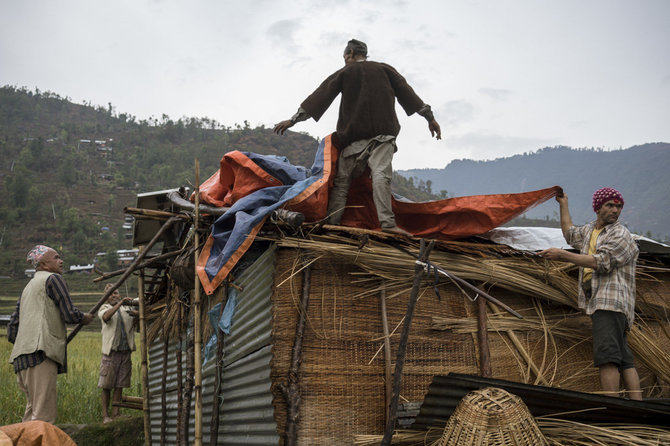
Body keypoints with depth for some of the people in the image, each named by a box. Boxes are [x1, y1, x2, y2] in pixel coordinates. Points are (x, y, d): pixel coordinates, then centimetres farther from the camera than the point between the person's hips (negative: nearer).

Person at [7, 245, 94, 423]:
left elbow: (12, 328, 27)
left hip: (23, 355, 9)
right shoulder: (53, 278, 3)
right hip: (41, 353, -9)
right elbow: (70, 315, -5)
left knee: (33, 408, 10)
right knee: (44, 412, -14)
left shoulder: (28, 287, 29)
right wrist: (84, 318, 15)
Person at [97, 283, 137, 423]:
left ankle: (115, 413, 13)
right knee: (106, 386, -3)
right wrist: (120, 303, -29)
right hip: (111, 352, -4)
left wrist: (136, 313, -13)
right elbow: (106, 316, -18)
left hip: (125, 351, 4)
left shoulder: (126, 309, 18)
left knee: (119, 385, 7)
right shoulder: (104, 308, 6)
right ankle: (105, 415, 2)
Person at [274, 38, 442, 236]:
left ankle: (331, 222, -3)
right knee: (380, 173, -16)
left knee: (342, 179, 5)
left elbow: (320, 96, 9)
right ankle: (387, 222, -34)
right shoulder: (385, 70, 16)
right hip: (383, 131, 0)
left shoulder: (344, 73, 14)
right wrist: (430, 118, 15)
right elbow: (407, 92, 13)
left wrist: (293, 120, 10)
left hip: (353, 134, 0)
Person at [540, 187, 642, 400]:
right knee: (624, 360, 3)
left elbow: (600, 263, -15)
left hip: (611, 302, -9)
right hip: (598, 302, 9)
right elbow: (570, 234, 45)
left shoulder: (620, 234, -3)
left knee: (607, 355, -21)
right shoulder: (590, 229, 24)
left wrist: (562, 255, -14)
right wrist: (563, 204, 48)